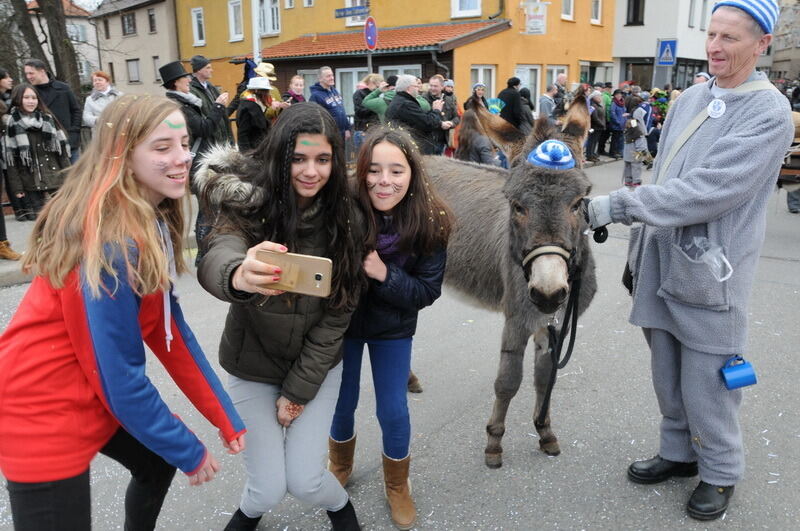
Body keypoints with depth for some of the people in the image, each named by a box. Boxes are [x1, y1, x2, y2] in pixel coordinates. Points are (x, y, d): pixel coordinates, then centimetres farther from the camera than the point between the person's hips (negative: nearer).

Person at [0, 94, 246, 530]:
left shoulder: (153, 223, -2)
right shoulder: (112, 243, -29)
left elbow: (169, 328, 1)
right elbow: (121, 379, -25)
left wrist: (226, 418, 1)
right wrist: (190, 453, -13)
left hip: (94, 396, 9)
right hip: (42, 413, -8)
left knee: (157, 463, 23)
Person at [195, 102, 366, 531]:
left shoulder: (343, 218, -11)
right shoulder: (247, 205, -19)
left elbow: (339, 311, -9)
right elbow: (214, 261, -40)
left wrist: (298, 388, -10)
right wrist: (238, 276, -65)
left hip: (316, 365, 1)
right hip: (254, 367, -1)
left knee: (305, 481, -2)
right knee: (269, 488, 0)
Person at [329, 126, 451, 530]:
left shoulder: (431, 222, -22)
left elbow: (428, 291, -17)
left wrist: (384, 274, -31)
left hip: (393, 328, 0)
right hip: (342, 320, 0)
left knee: (393, 411, 8)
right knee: (342, 403, 16)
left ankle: (397, 486, 38)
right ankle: (340, 466, 50)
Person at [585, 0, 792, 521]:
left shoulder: (769, 112, -12)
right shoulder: (690, 99, 8)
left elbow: (708, 190, -24)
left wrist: (616, 206, -26)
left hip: (710, 274, -6)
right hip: (662, 266, 6)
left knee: (704, 387, 6)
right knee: (668, 378, 18)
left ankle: (721, 472, 31)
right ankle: (680, 453, 40)